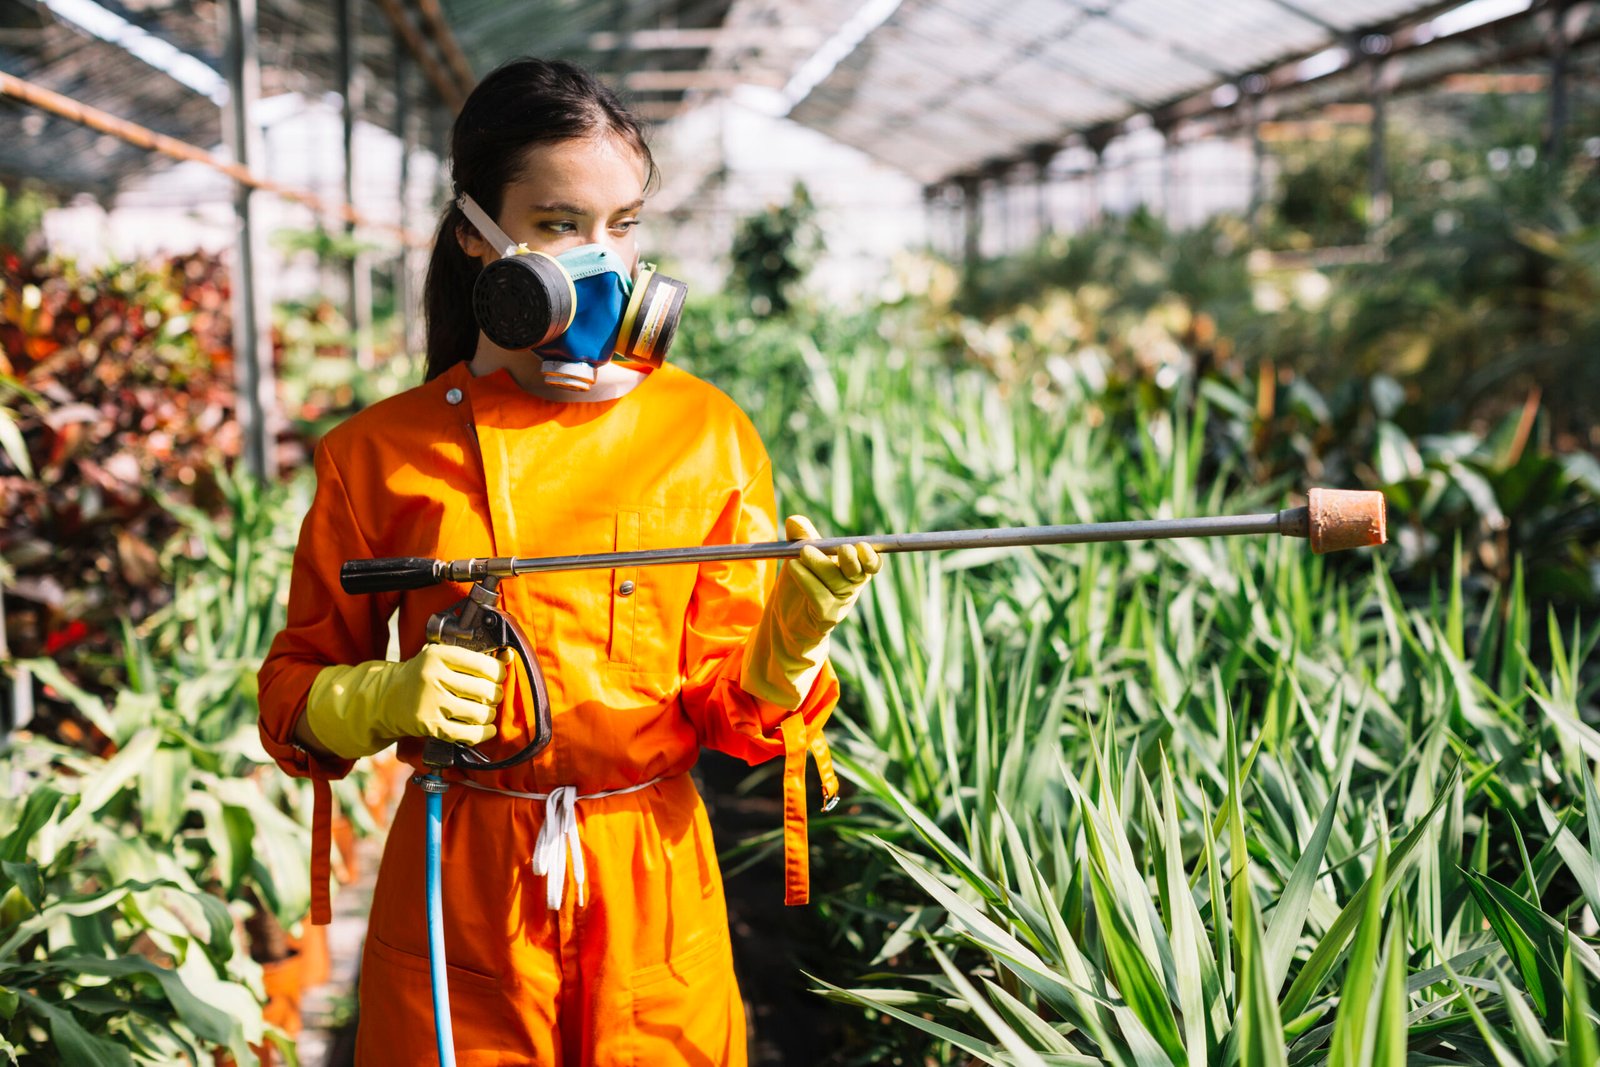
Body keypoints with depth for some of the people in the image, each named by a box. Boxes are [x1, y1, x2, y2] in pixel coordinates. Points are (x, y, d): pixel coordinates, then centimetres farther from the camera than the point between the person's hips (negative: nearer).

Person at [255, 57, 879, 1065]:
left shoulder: (706, 431, -1)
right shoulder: (381, 452, -4)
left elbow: (732, 711, -2)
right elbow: (294, 688, 5)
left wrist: (791, 640, -23)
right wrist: (387, 699, -16)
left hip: (654, 891, 1)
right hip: (457, 895, 0)